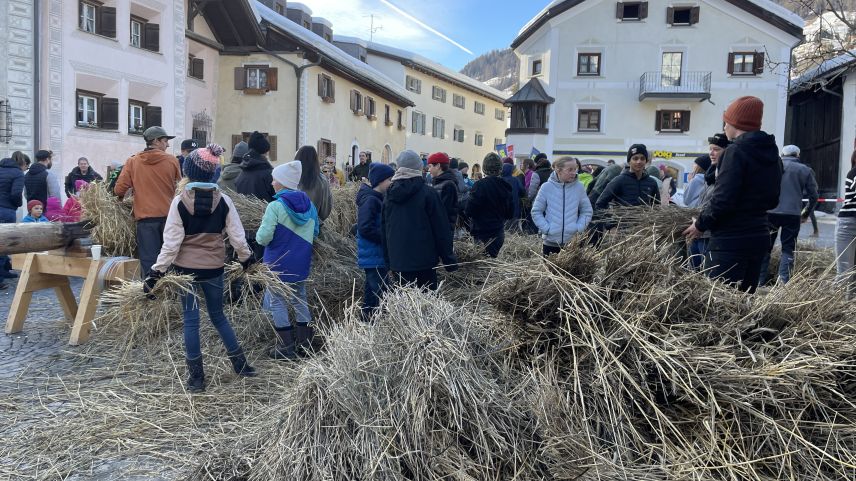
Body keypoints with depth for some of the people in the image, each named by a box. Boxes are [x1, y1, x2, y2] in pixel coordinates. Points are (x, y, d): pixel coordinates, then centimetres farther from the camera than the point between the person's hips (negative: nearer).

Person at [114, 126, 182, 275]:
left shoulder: (132, 161, 2)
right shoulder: (172, 160, 0)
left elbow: (119, 190, -2)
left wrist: (121, 196, 20)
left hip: (145, 217, 0)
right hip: (169, 215, 0)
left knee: (149, 262, 0)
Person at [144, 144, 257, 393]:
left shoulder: (180, 201, -11)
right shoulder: (223, 200, -5)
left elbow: (171, 242, -12)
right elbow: (237, 237, -2)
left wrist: (157, 271, -6)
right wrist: (246, 259, 14)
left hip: (186, 268, -2)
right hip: (214, 268, 2)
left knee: (191, 320, 7)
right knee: (218, 316, 19)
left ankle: (196, 377, 14)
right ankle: (241, 364, 22)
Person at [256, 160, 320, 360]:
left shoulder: (275, 207, -18)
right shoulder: (309, 205, 1)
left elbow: (263, 238, -20)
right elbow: (315, 233, 12)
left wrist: (260, 233, 1)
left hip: (278, 264, -6)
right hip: (302, 264, 6)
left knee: (278, 303, 6)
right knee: (300, 301, 18)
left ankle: (285, 348, 8)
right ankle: (304, 345, 23)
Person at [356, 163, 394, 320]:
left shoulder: (377, 198, 13)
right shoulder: (370, 200, -16)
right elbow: (365, 228, -24)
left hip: (376, 256, 10)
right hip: (374, 258, -10)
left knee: (372, 293, 16)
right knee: (379, 293, -9)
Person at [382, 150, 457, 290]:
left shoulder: (390, 194, 7)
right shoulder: (428, 193, -8)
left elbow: (384, 228, 12)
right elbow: (441, 228, -7)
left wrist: (388, 260, 19)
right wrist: (449, 260, -1)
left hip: (397, 261, 4)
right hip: (424, 259, -4)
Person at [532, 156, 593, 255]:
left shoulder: (579, 187, 0)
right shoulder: (546, 187, -4)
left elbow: (587, 211, 8)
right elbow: (536, 212, 1)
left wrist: (578, 228, -5)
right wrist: (546, 228, -9)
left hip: (573, 242, 1)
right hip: (551, 241, -1)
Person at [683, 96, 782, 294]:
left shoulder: (736, 151, -13)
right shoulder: (771, 153, 13)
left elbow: (723, 199, -18)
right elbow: (772, 200, 19)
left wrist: (701, 225, -6)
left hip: (731, 241, -9)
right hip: (759, 237, 9)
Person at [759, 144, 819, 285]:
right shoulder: (806, 170, 8)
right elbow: (813, 195, 10)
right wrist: (806, 214, 22)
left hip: (770, 212, 1)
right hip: (792, 215, -1)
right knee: (788, 249, 5)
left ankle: (759, 282, 7)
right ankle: (783, 282, -6)